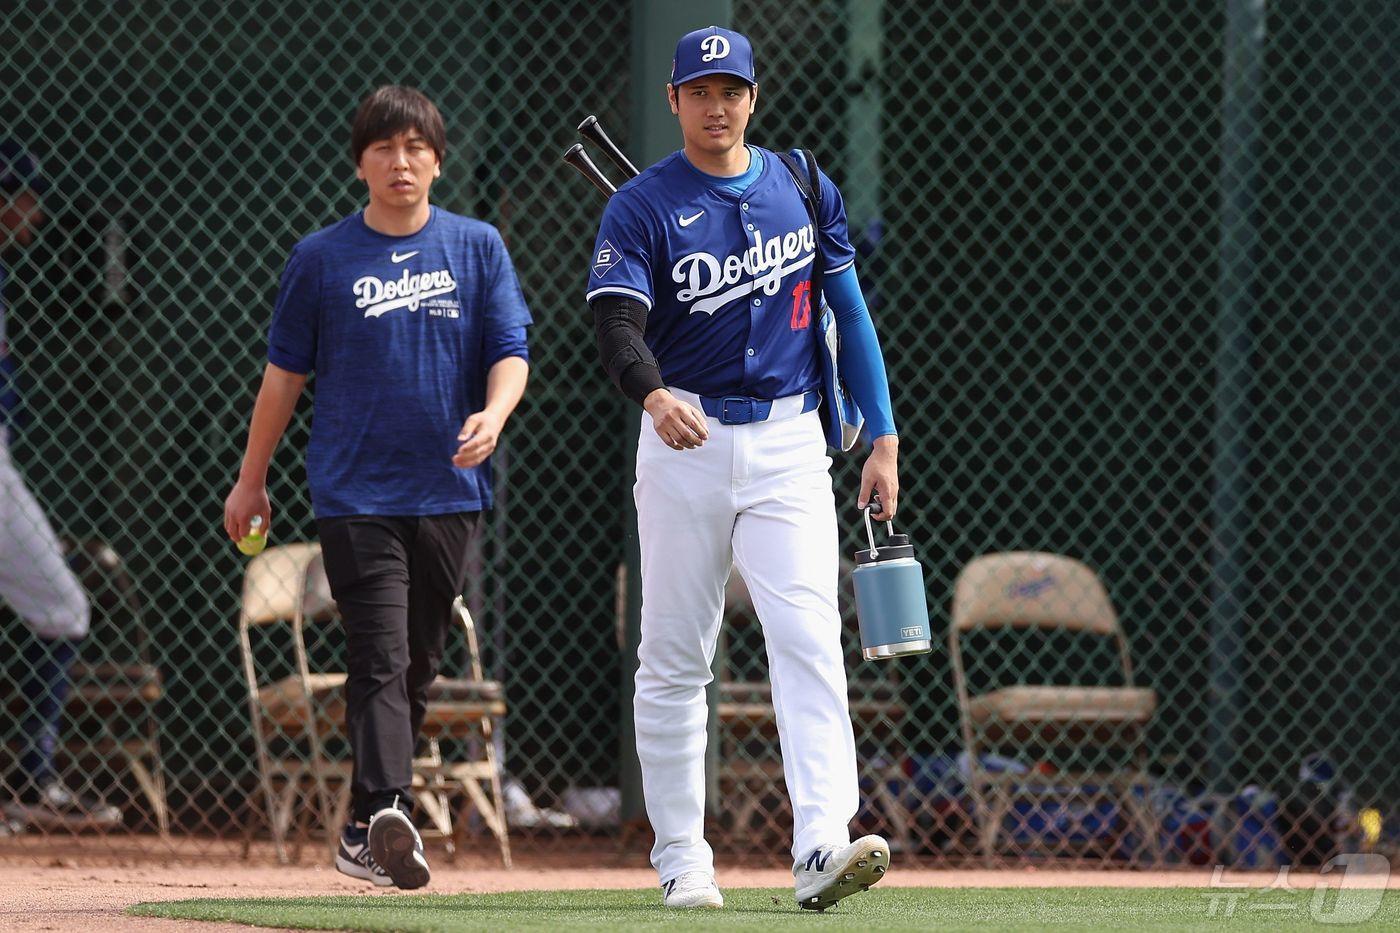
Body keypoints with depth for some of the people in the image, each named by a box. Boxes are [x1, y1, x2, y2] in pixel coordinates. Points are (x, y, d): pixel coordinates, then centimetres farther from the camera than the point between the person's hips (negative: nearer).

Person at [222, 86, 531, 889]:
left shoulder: (478, 248, 7)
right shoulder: (322, 259, 4)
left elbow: (511, 350, 3)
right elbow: (286, 371, 10)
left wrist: (494, 415, -19)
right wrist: (252, 481, 14)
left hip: (449, 492, 2)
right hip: (355, 492, -2)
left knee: (417, 668, 8)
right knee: (380, 660, -16)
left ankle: (365, 835, 19)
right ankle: (386, 814, -27)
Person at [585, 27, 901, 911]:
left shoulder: (803, 190, 8)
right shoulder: (641, 208, -2)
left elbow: (848, 313, 14)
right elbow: (618, 324, -17)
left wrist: (883, 439, 8)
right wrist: (654, 395, -38)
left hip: (788, 446, 1)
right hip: (685, 442, -1)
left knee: (808, 637, -14)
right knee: (674, 657, 4)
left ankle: (823, 846, -24)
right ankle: (682, 858, 13)